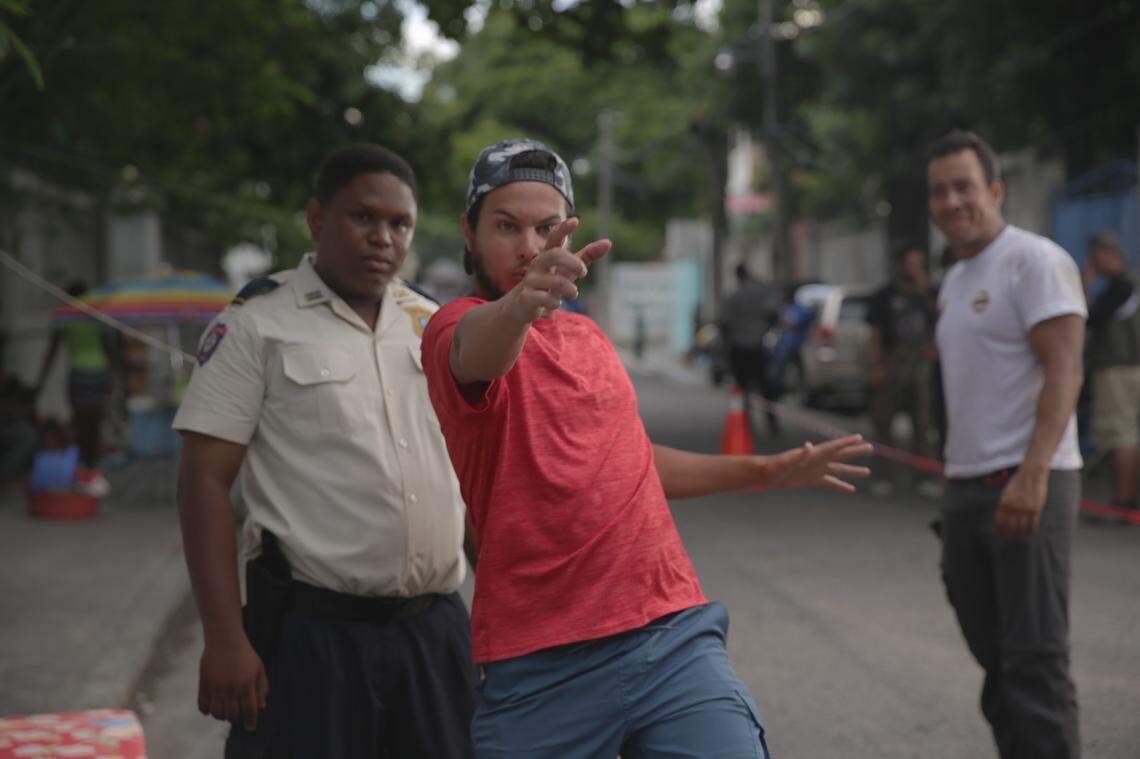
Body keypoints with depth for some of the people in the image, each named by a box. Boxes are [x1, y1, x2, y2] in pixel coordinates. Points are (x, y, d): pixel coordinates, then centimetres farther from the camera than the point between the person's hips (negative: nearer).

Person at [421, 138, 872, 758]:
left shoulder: (587, 335, 17)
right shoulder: (459, 326, -5)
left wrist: (767, 471, 34)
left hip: (673, 637, 5)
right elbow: (478, 350, -32)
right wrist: (517, 306, -54)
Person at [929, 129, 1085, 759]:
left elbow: (1064, 372, -18)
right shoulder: (955, 281, 19)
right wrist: (956, 487, 17)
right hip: (966, 489, 9)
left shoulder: (1034, 261, -8)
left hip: (1028, 486, -9)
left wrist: (1032, 474, -28)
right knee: (995, 655, 12)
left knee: (1035, 655, -9)